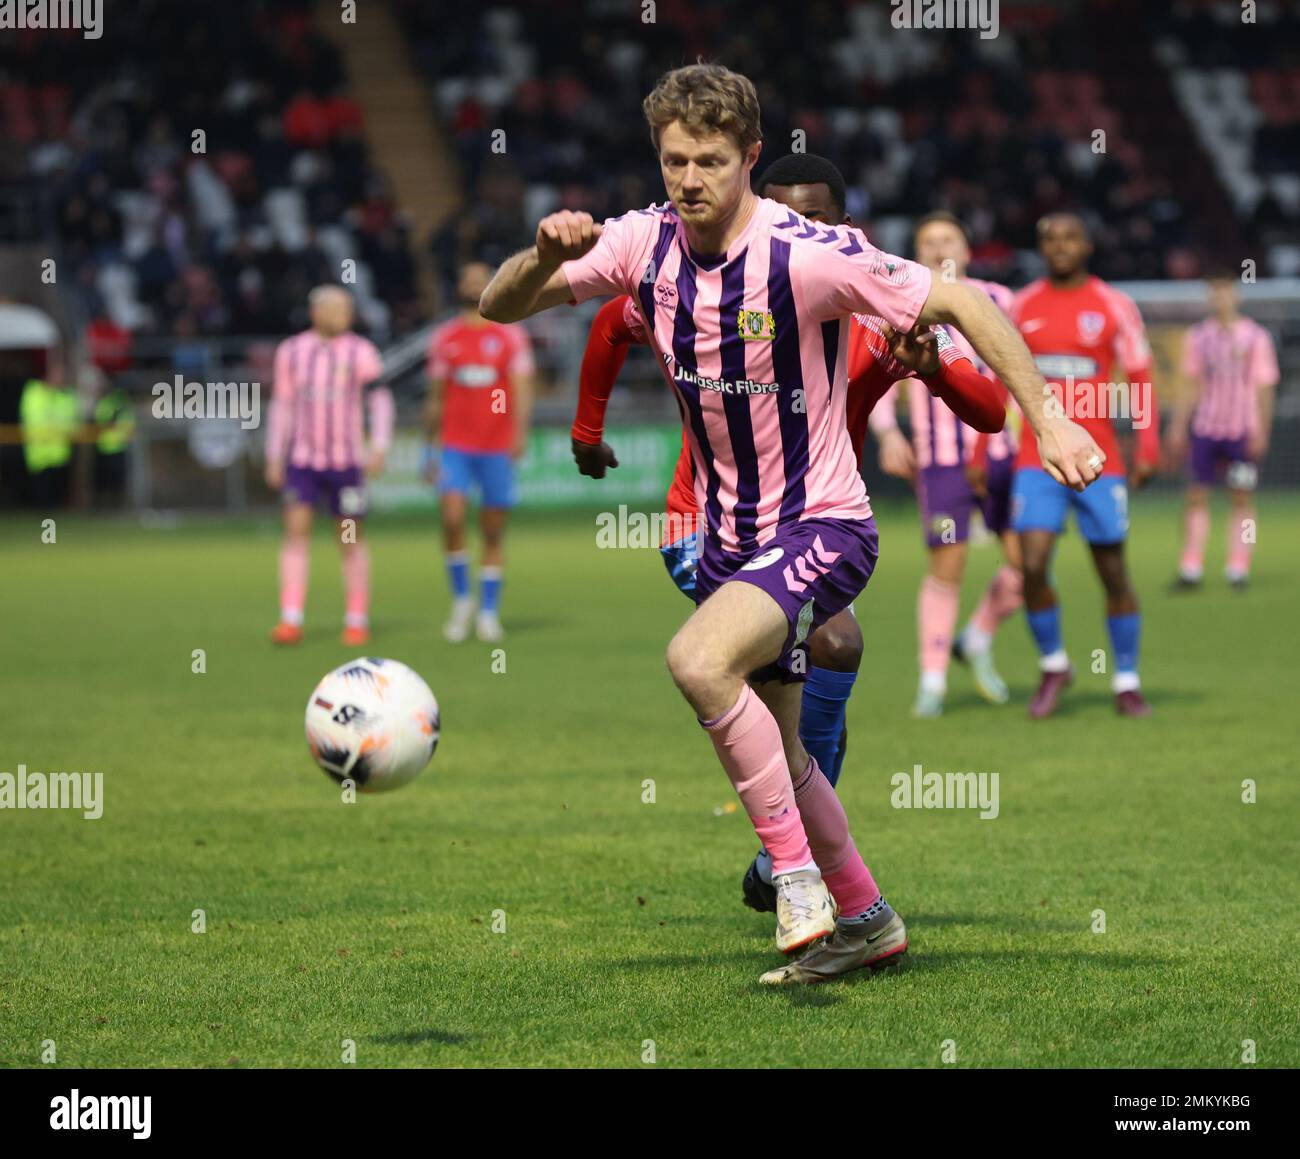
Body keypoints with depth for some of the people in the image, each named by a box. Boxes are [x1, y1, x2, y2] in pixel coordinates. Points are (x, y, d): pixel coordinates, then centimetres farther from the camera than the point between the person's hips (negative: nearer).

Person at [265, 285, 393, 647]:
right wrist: (274, 457, 11)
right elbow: (281, 404, 13)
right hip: (302, 459, 1)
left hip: (346, 460, -1)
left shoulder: (360, 352, 0)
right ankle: (291, 620, -13)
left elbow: (380, 399, -4)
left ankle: (357, 621, 12)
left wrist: (379, 446, -16)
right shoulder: (291, 351, 7)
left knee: (351, 540, 3)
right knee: (296, 528, -11)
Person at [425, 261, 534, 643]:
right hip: (456, 447, 1)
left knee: (494, 532, 2)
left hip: (498, 449, -1)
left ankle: (489, 614, 11)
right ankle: (461, 599, 0)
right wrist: (428, 450, 14)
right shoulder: (444, 338, 10)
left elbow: (521, 388, -5)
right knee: (452, 518, -17)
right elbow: (436, 397, 15)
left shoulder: (511, 336, 3)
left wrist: (520, 432, -21)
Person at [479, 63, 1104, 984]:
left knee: (699, 661, -31)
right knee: (773, 752, 16)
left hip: (821, 529, -7)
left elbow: (961, 304, -15)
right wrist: (547, 254, -23)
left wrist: (1046, 422, -19)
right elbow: (499, 308, -1)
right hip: (728, 537, 7)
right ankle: (865, 920, 36)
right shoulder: (645, 242, -5)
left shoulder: (808, 254, -21)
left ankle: (798, 874, -17)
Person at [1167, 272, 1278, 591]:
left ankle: (1238, 569, 6)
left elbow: (1263, 388, 0)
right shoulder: (1199, 336, 8)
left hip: (1243, 430, -2)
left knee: (1242, 499, 1)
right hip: (1205, 429, 3)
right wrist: (1178, 427, 10)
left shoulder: (1256, 337, 0)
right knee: (1197, 496, -1)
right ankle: (1191, 570, 2)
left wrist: (1261, 432, -7)